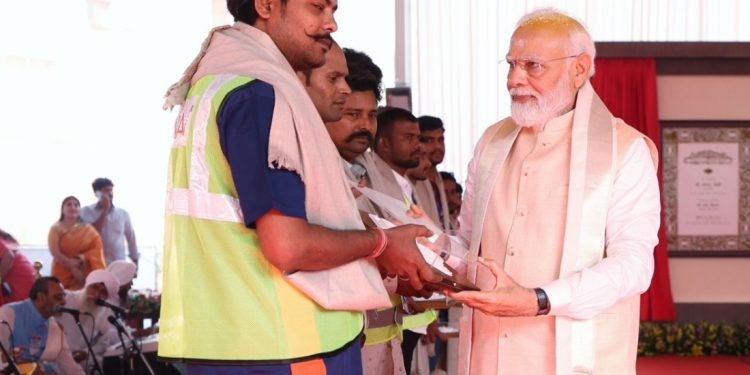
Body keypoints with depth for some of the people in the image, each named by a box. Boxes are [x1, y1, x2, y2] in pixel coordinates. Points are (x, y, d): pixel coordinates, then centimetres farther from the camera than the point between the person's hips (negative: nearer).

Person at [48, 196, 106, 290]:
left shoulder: (88, 230, 11)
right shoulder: (56, 229, 4)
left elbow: (97, 248, 1)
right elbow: (55, 252, -7)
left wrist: (81, 259, -16)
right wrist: (72, 268, -15)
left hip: (85, 274, 1)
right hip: (63, 274, -1)